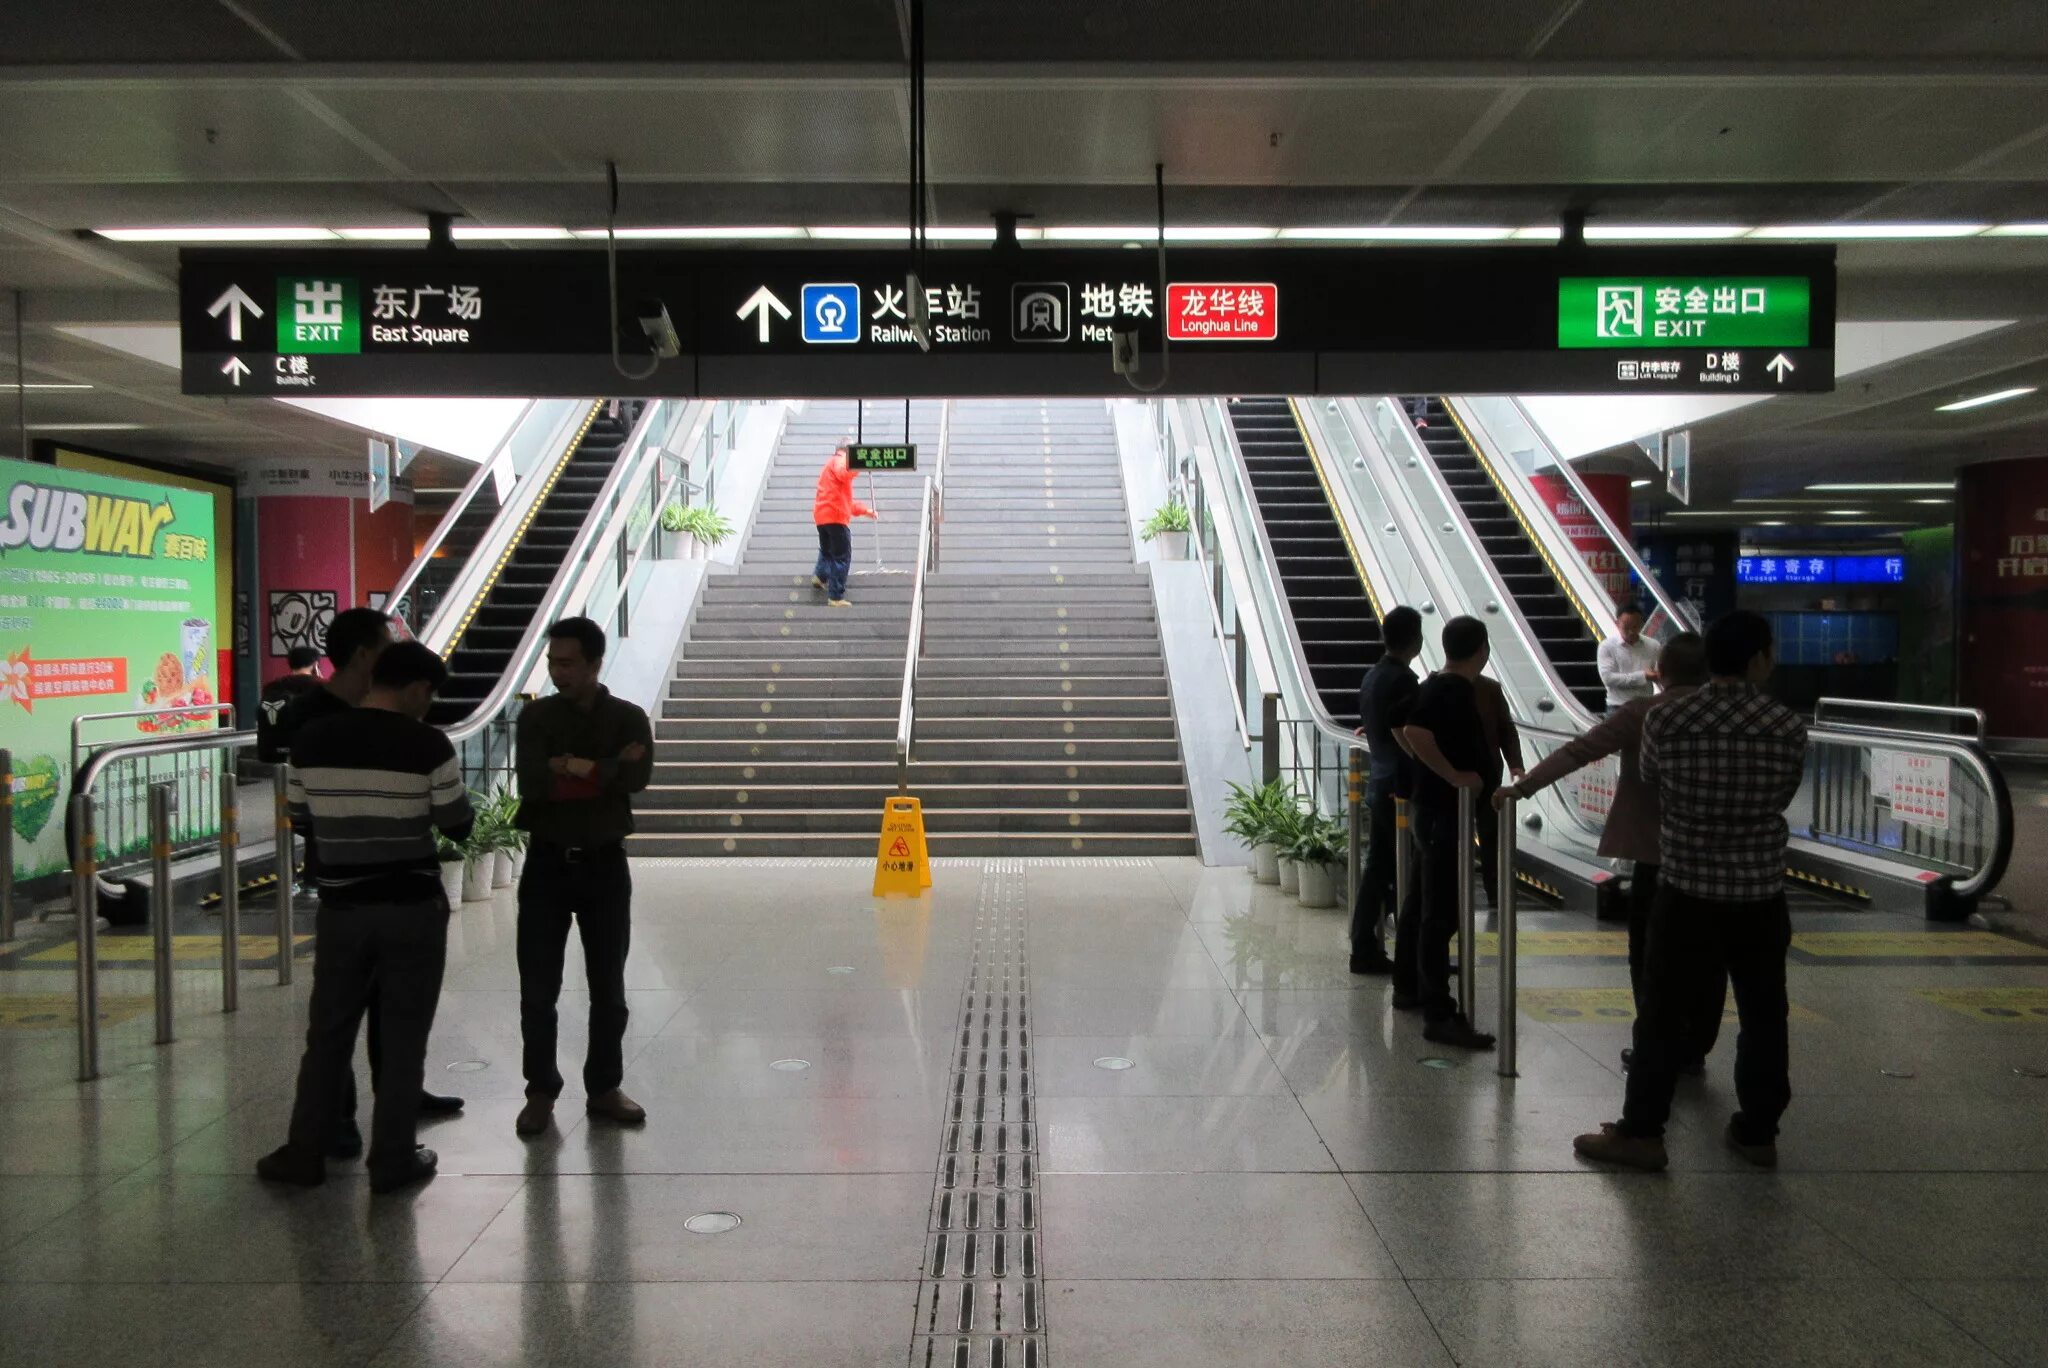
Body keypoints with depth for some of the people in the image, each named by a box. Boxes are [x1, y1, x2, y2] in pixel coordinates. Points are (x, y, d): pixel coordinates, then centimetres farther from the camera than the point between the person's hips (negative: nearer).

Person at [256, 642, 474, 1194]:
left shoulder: (311, 739, -1)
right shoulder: (427, 744, -12)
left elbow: (300, 814, 12)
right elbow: (459, 826, -5)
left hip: (342, 907, 3)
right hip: (413, 908, -3)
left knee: (328, 1032, 15)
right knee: (403, 1035, 7)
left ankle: (305, 1153, 22)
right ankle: (393, 1160, 13)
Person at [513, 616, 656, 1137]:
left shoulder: (628, 718, -1)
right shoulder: (536, 716, -1)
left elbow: (636, 778, -19)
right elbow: (531, 783, -16)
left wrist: (571, 767, -18)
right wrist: (604, 771, -21)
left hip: (604, 863, 0)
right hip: (547, 862, 0)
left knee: (608, 988, 9)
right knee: (538, 989, 4)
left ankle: (604, 1088, 22)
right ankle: (541, 1092, 17)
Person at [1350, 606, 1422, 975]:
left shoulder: (1371, 677, 10)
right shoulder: (1403, 680, -17)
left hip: (1378, 785, 8)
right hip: (1401, 787, -8)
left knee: (1378, 868, 11)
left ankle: (1365, 949, 14)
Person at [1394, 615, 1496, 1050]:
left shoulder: (1435, 686, 10)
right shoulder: (1455, 691, -18)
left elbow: (1403, 729, 23)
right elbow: (1415, 731, -32)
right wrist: (1454, 775, -26)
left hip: (1431, 806, 10)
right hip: (1447, 812, -10)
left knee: (1423, 904, 19)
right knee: (1442, 913, -8)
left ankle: (1408, 987, 31)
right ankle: (1439, 1015, -6)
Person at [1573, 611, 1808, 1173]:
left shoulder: (1665, 720, -10)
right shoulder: (1789, 727, -7)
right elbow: (1784, 797, 7)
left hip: (1688, 890, -1)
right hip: (1761, 894, 2)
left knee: (1665, 1013, 5)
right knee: (1763, 1015, 15)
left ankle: (1641, 1131, 9)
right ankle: (1758, 1131, 24)